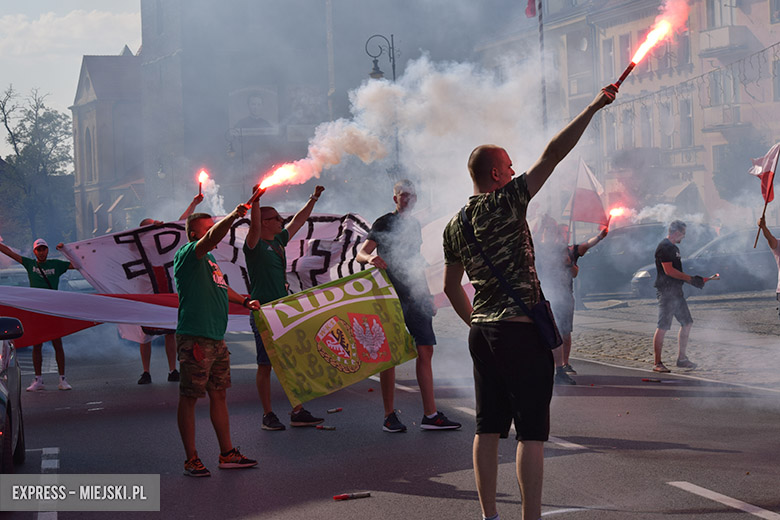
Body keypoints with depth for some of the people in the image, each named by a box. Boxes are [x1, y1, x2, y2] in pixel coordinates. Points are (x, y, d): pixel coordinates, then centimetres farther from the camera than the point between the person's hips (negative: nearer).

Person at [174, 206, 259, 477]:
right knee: (189, 398, -2)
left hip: (216, 339, 10)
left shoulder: (209, 258, 19)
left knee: (219, 394, 14)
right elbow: (212, 237, -29)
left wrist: (244, 301, 23)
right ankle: (191, 459, 3)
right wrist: (232, 217, -41)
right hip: (195, 339, -10)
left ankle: (227, 454, 22)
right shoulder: (187, 254, -10)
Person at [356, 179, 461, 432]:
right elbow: (360, 254, -11)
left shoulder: (414, 224, 18)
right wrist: (371, 258, -34)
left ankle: (430, 415, 3)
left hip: (415, 296, 7)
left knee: (425, 351, 2)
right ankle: (389, 416, 2)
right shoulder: (384, 223, -2)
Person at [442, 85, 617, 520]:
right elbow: (554, 154, -10)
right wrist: (593, 108, -6)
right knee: (532, 431, -5)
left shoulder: (455, 225, 12)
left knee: (488, 428, 10)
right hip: (522, 329, -7)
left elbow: (451, 286, 19)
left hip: (482, 332, 7)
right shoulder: (506, 202, -9)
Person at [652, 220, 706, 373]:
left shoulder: (674, 248, 19)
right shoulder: (664, 247, -13)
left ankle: (681, 358, 20)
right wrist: (690, 278, -16)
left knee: (687, 323, 12)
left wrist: (696, 280, 17)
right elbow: (668, 270, -20)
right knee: (662, 327, -9)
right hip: (666, 293, -10)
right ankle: (657, 363, -7)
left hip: (676, 292, 10)